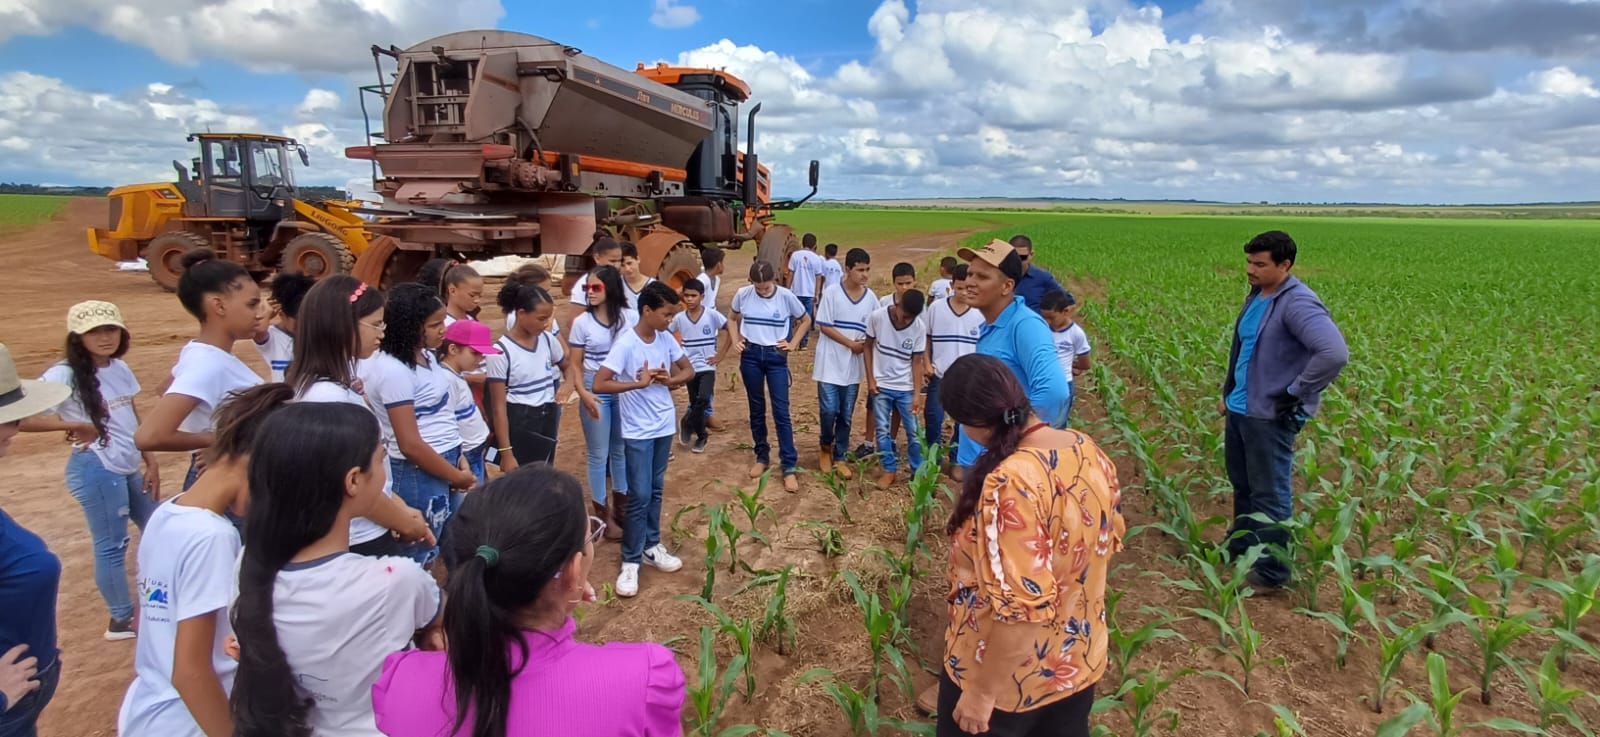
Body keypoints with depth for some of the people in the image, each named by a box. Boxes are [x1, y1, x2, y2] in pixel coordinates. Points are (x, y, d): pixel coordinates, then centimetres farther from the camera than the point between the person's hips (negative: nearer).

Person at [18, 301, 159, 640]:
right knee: (112, 545, 3)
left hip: (130, 467, 8)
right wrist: (75, 426, -19)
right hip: (96, 469, -8)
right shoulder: (64, 375, -15)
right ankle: (122, 620, 19)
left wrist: (151, 462, 9)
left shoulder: (120, 368, 6)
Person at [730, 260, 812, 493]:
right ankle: (762, 457, 26)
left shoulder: (786, 296, -10)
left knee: (781, 412, -4)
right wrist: (736, 341, 0)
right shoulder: (742, 294, -5)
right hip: (750, 355, 2)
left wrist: (793, 343, -3)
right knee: (756, 409, 11)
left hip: (776, 357, -2)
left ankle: (789, 466, 1)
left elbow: (806, 320, 6)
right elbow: (734, 319, 14)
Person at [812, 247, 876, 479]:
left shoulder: (871, 298, 3)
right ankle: (825, 447, 21)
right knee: (829, 410, -6)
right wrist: (850, 344, -13)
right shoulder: (831, 293, -9)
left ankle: (839, 457, 22)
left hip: (854, 365, 4)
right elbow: (823, 326, -10)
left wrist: (866, 345, -11)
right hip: (830, 362, -4)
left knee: (846, 415, 9)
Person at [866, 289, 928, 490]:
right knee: (883, 430, 5)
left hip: (906, 388, 0)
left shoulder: (920, 327, -11)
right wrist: (870, 379, -5)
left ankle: (918, 470, 22)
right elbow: (868, 347, -2)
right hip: (881, 385, 0)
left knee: (914, 432, 5)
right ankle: (889, 471, 19)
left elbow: (916, 361, -5)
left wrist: (917, 394, -8)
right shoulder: (877, 317, -14)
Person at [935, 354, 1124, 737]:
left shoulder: (1011, 483, -34)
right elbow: (1109, 542, 7)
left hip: (1009, 676, -7)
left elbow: (1022, 610, -32)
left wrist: (982, 692, -20)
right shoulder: (1088, 450, -8)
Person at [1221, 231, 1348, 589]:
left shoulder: (1297, 303, -20)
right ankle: (1240, 546, 39)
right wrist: (1228, 394, 22)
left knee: (1270, 494, 3)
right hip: (1239, 409, 9)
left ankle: (1271, 571, 17)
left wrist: (1296, 396, -24)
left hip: (1270, 416, -9)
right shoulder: (1255, 296, 9)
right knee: (1242, 485, 22)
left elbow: (1335, 353, -33)